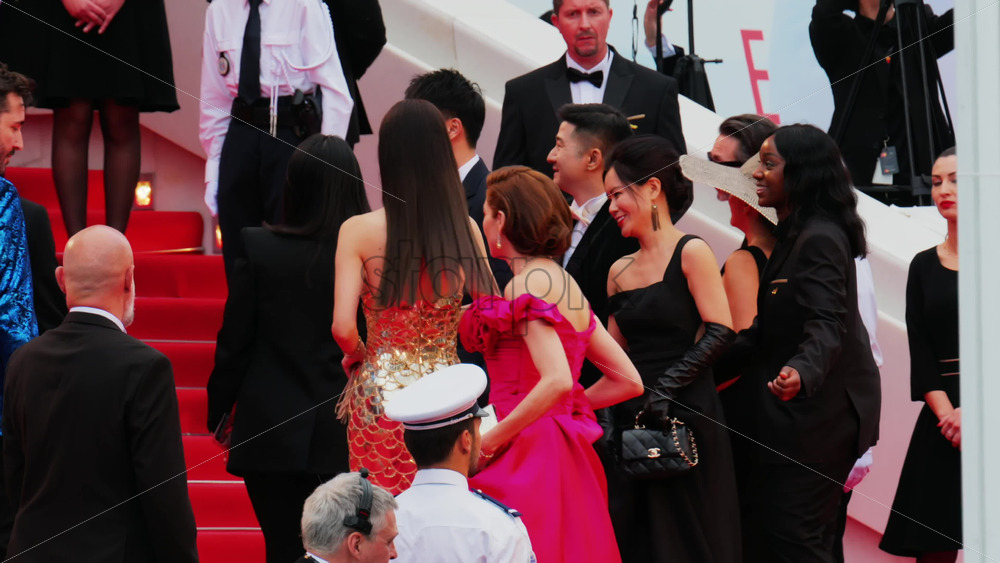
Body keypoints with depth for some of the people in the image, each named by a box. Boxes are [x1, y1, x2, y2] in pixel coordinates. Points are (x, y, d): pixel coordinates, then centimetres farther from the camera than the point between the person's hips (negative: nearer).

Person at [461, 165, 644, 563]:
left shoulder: (527, 285, -11)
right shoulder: (567, 286, 15)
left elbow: (557, 380, -24)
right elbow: (627, 381, 15)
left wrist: (488, 442, -17)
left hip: (527, 455, -9)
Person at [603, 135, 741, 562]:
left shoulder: (691, 253, -4)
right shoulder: (620, 271, 14)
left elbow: (720, 331, -12)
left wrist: (667, 386, -19)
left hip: (686, 416, -6)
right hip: (631, 420, 7)